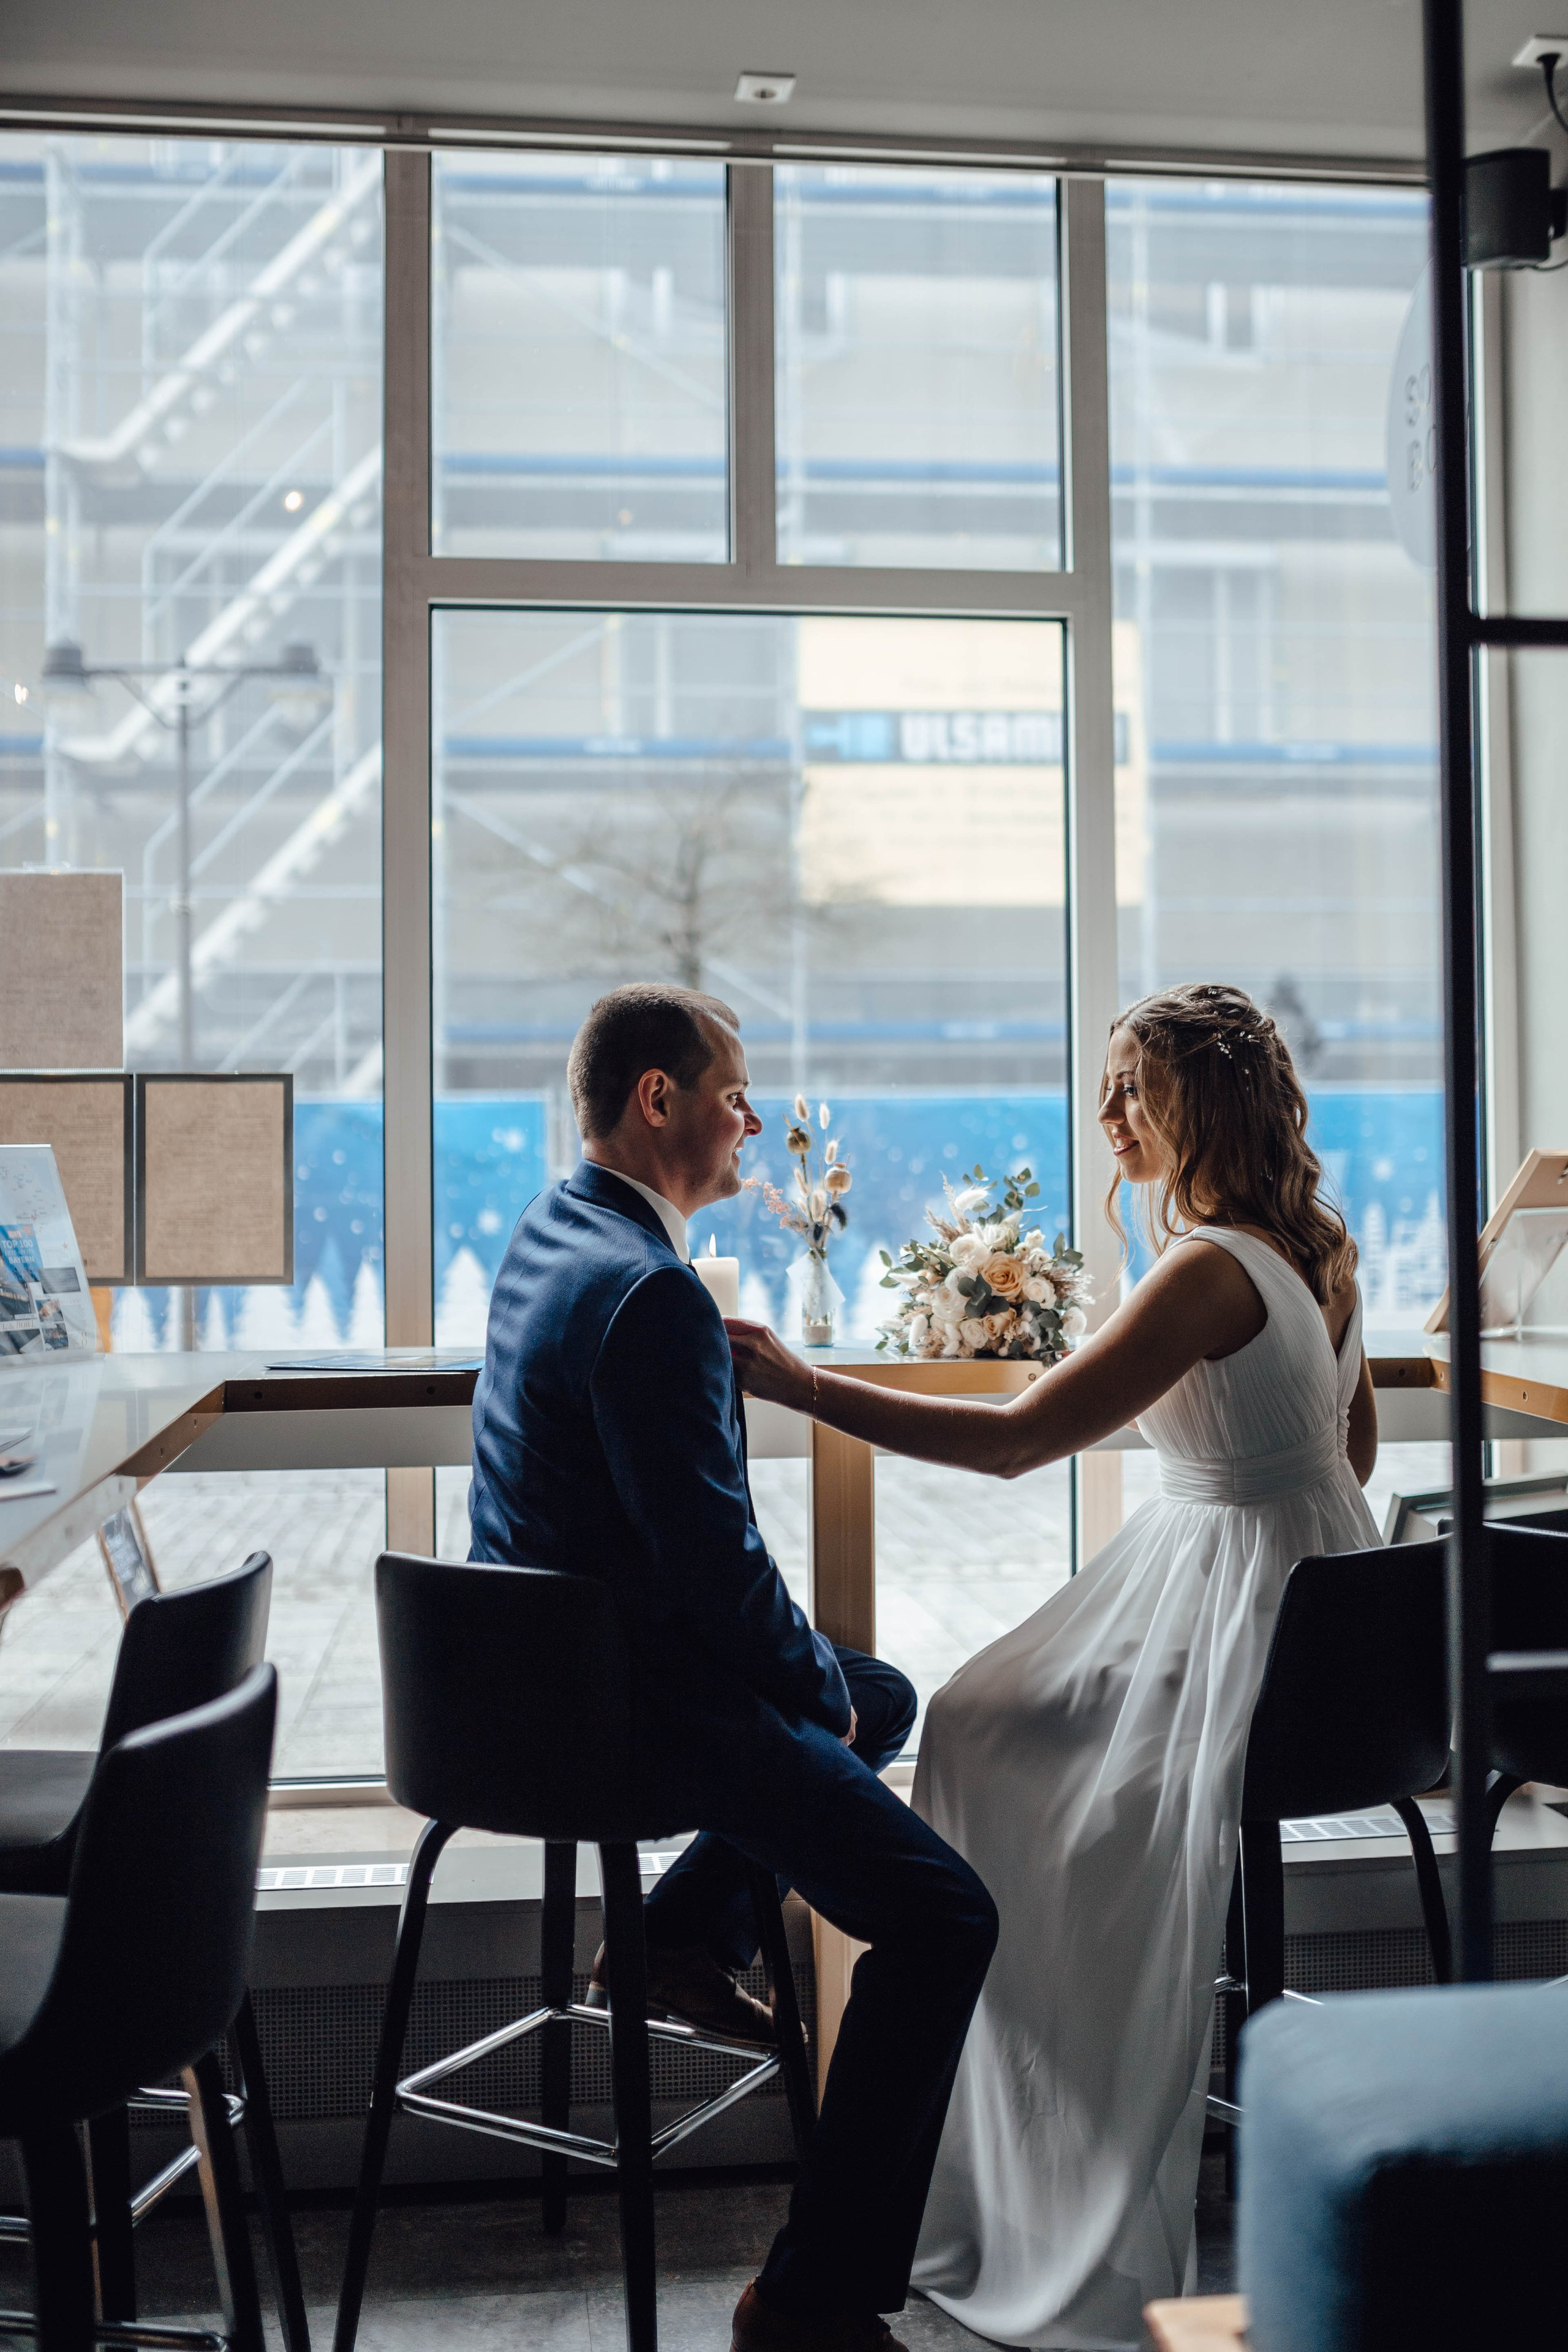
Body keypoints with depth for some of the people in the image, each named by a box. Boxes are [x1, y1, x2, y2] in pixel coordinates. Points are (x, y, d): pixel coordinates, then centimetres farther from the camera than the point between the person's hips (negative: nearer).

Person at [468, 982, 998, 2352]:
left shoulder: (547, 1235, 9)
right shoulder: (649, 1291, -24)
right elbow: (714, 1556, -24)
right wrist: (819, 1685, -7)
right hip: (631, 1707, -10)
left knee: (883, 1695, 27)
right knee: (942, 1919, -11)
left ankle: (682, 1934, 24)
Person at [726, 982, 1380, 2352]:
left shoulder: (1211, 1270, -22)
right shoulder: (1312, 1247, 7)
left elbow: (1015, 1440, -26)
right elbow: (1353, 1449, 16)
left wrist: (801, 1384, -24)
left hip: (1237, 1616, -10)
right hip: (1302, 1597, 10)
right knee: (981, 1721, 14)